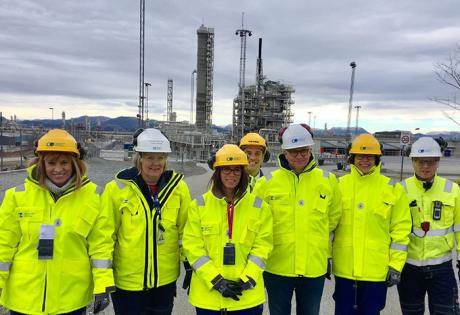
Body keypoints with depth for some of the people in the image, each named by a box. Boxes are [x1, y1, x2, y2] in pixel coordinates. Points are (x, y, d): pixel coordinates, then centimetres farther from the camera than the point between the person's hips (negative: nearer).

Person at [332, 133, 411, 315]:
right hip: (344, 268, 1)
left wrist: (396, 265, -3)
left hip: (376, 270, -1)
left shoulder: (393, 189, -1)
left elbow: (401, 229, 0)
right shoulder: (339, 185, 2)